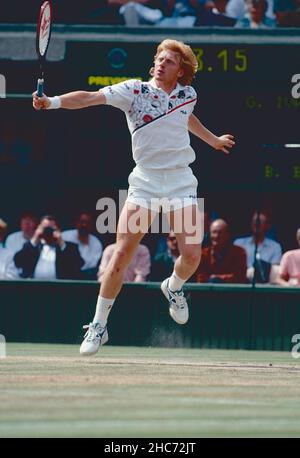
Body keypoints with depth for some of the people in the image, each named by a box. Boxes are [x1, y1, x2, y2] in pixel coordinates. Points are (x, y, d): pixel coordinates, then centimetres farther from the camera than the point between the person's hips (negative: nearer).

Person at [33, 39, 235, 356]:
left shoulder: (188, 94, 5)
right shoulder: (134, 91, -8)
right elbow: (91, 97, -21)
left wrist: (213, 139, 46)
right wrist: (53, 102, -37)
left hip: (181, 183, 3)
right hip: (145, 182, -3)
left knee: (191, 256, -7)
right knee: (121, 255, -11)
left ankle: (173, 288, 31)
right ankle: (99, 326, 2)